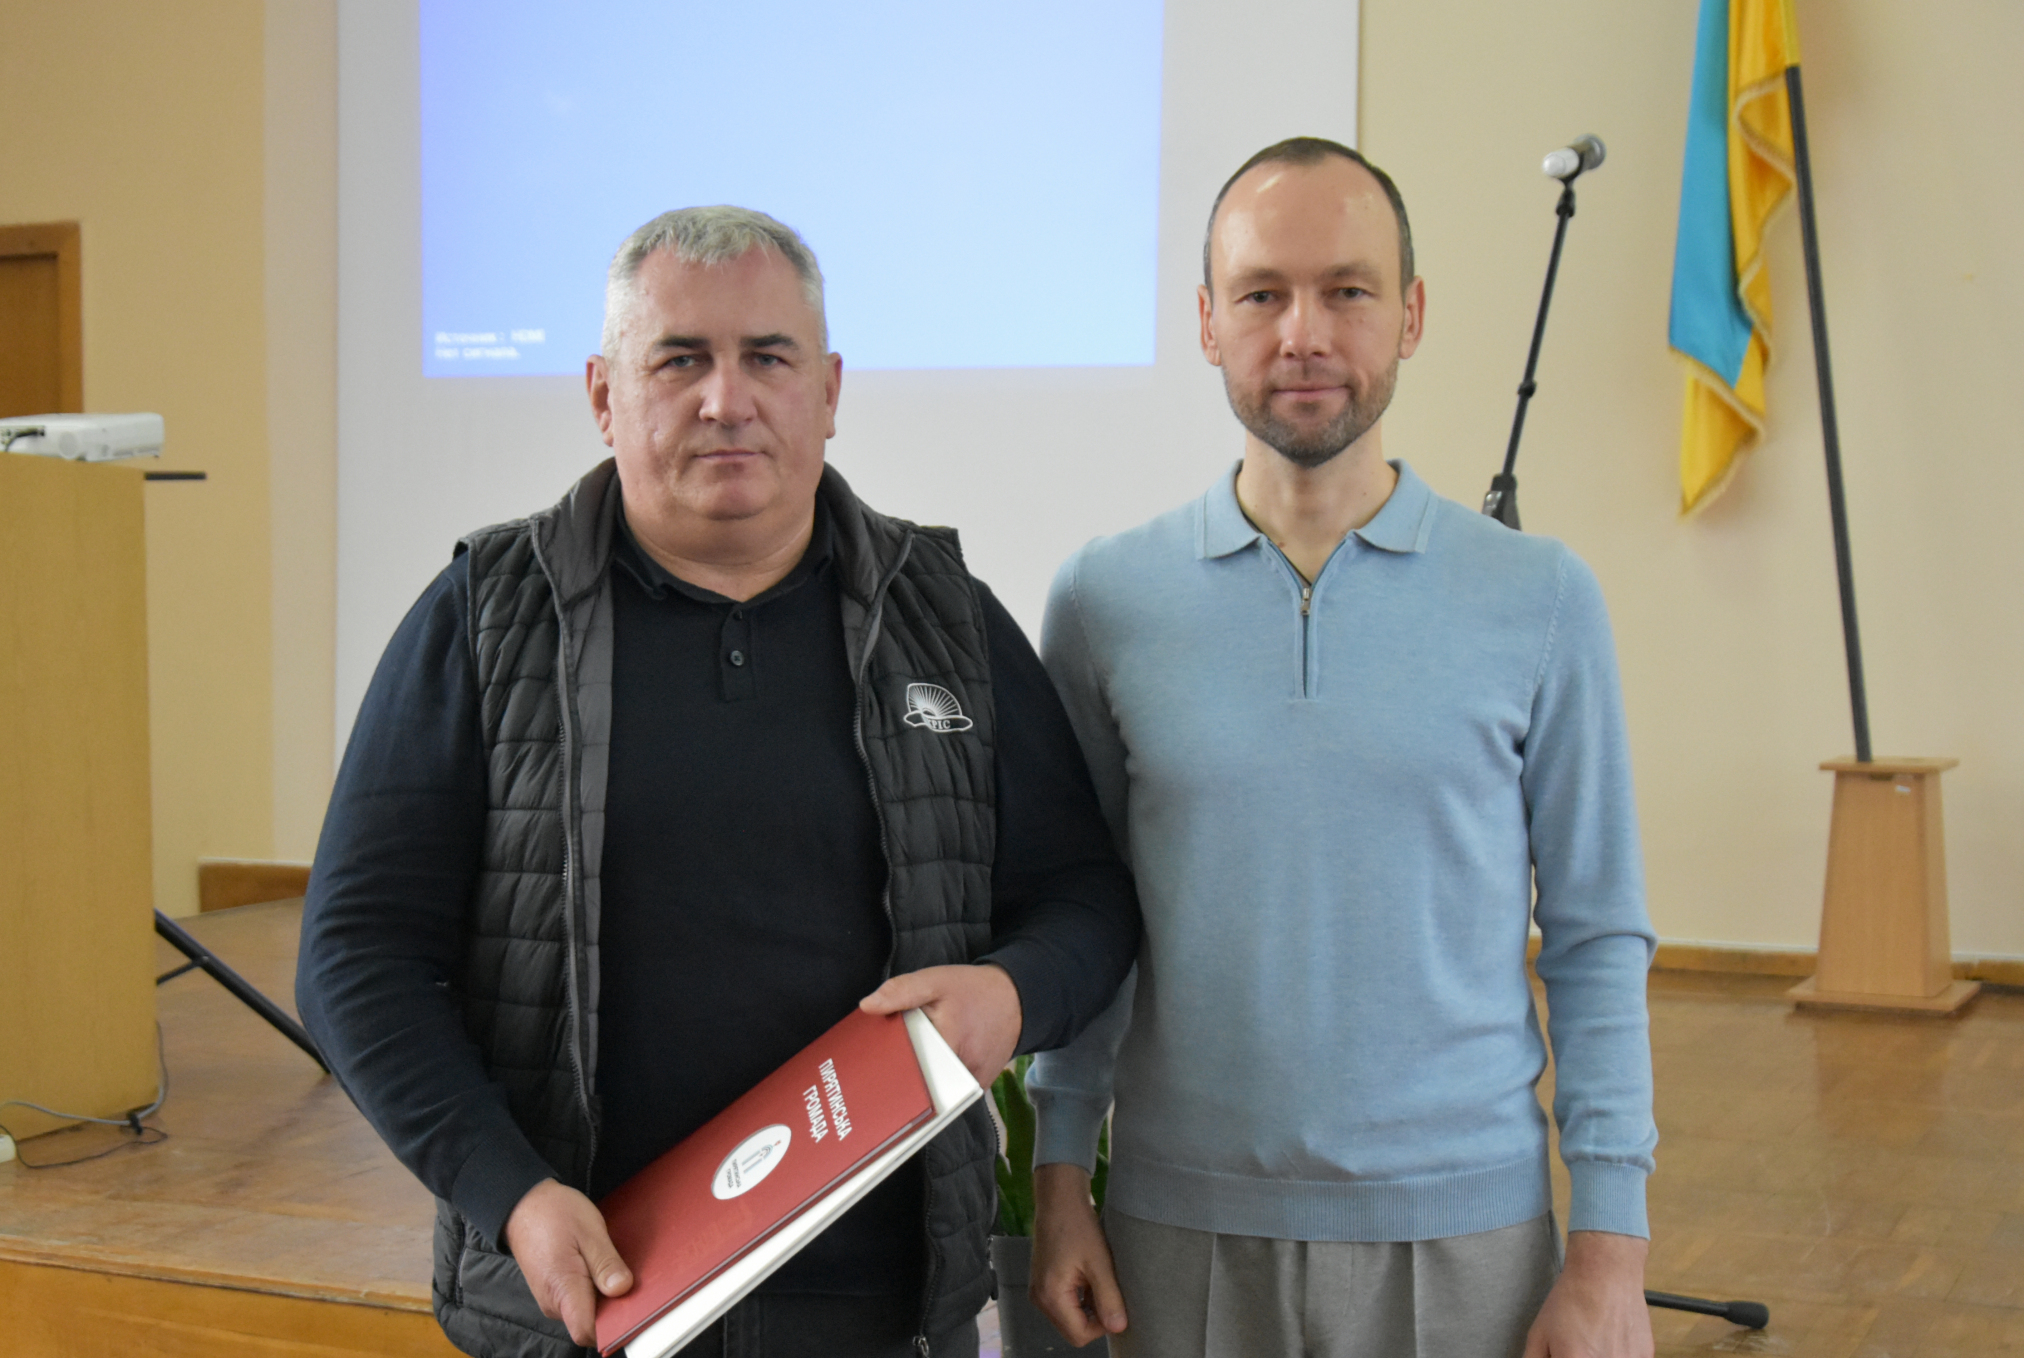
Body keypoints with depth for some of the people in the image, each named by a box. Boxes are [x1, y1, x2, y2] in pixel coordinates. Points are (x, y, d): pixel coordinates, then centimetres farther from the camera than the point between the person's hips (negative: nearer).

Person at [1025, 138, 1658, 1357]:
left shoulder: (1540, 600, -2)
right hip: (1180, 1230, 1)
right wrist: (1062, 1179, 2)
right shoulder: (1106, 599, 0)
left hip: (1460, 1231, 0)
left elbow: (1598, 938, 0)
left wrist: (1610, 1249, -3)